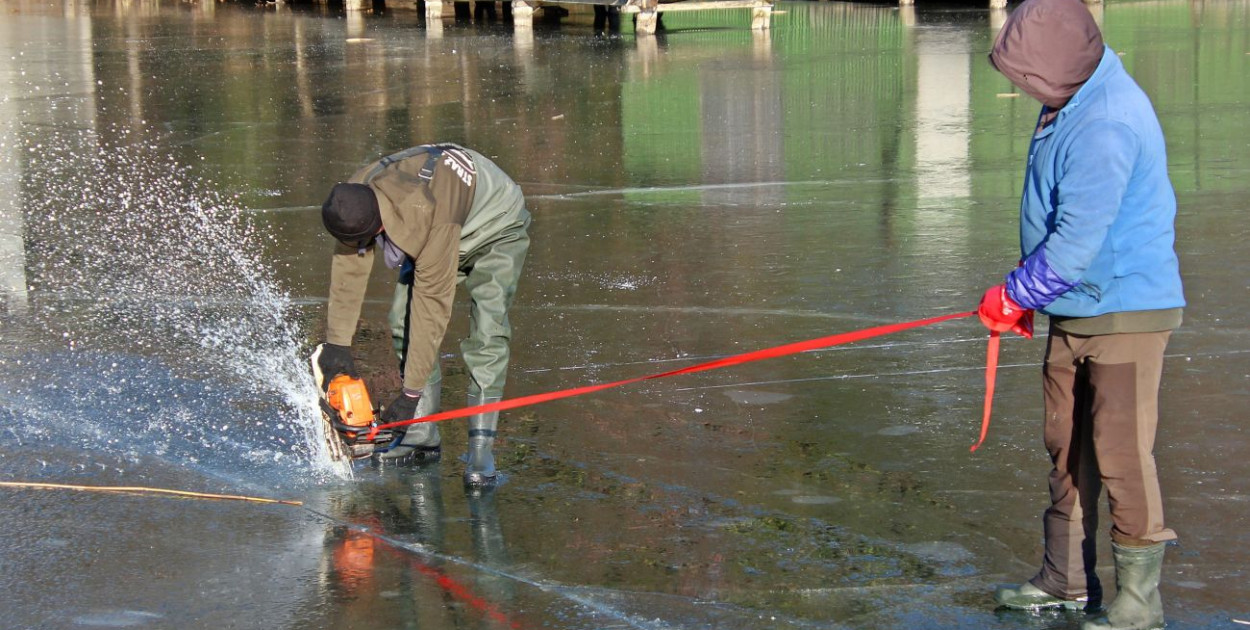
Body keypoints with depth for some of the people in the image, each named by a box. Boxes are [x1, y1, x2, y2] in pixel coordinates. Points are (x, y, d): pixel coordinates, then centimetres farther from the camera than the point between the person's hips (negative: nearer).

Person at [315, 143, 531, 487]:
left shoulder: (428, 217, -44)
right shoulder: (354, 199, -26)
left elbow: (433, 306, -39)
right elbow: (348, 268, -15)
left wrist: (411, 394, -35)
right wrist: (337, 341, -16)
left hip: (497, 228, -7)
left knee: (487, 333, -22)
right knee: (403, 318, -5)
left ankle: (480, 450, -22)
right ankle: (422, 435, 1)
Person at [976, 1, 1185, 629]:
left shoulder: (1107, 125, -24)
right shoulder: (1068, 104, 9)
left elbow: (1078, 241, -25)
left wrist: (1016, 294, -12)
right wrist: (1023, 292, 12)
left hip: (1125, 312, -10)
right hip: (1075, 312, 10)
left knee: (1121, 455, -6)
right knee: (1067, 448, 15)